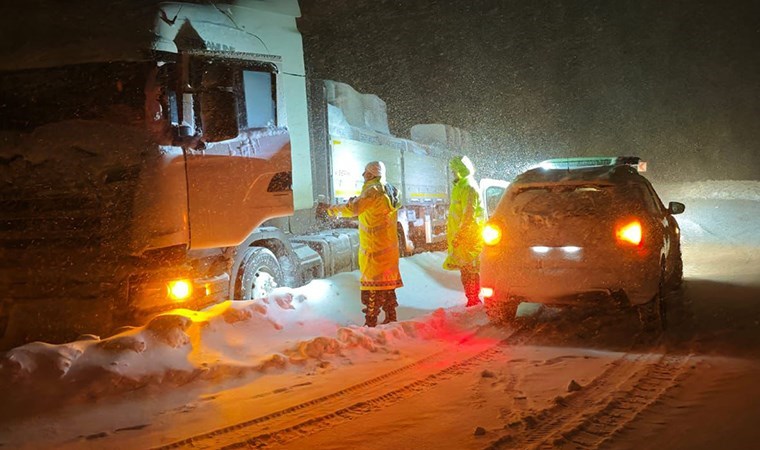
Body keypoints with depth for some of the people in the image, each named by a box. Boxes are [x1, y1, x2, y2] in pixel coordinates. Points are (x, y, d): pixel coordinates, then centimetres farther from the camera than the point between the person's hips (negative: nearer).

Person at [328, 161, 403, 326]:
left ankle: (371, 322, -6)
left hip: (374, 248, -9)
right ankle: (390, 318, 19)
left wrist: (335, 209, -8)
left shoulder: (373, 190, -15)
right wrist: (357, 201, 17)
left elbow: (353, 209, -23)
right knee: (387, 283, 14)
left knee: (372, 284, -6)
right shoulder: (390, 191, 12)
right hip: (389, 246, 9)